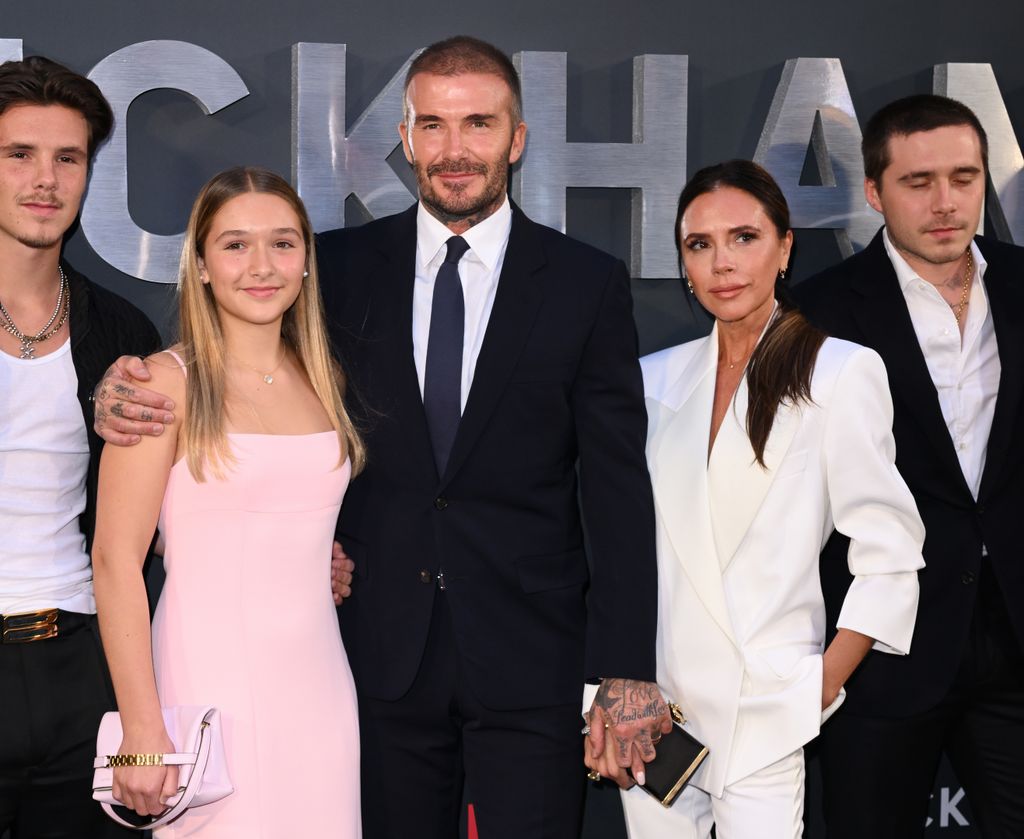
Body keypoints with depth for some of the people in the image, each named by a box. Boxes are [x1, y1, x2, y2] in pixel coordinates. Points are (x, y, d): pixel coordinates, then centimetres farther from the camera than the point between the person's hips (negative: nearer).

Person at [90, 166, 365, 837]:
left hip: (318, 682, 5)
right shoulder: (167, 382, -7)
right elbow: (116, 558, -11)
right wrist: (142, 728, -15)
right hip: (212, 684, -5)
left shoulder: (323, 380, 10)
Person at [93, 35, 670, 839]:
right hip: (385, 651, 2)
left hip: (530, 659, -1)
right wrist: (137, 387, -12)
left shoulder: (588, 283, 0)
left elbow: (618, 487, -2)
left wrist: (626, 672, -6)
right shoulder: (343, 266, 4)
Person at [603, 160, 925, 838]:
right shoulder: (658, 378, 9)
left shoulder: (843, 371, -5)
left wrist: (820, 688, -6)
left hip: (762, 717, -4)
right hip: (652, 701, 4)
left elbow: (888, 556, -5)